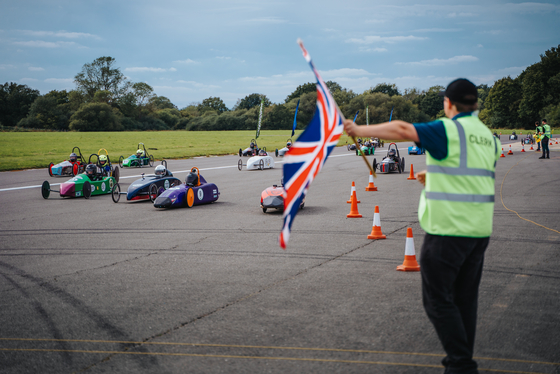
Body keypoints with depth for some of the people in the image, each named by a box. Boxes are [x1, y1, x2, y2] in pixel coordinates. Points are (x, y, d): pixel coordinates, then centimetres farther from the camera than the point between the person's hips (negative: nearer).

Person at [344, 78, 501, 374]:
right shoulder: (488, 136, 13)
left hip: (447, 229, -8)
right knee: (465, 298, 15)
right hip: (480, 229, 8)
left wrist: (359, 130, -8)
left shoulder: (448, 130, -11)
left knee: (438, 299, 1)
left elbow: (401, 130, -17)